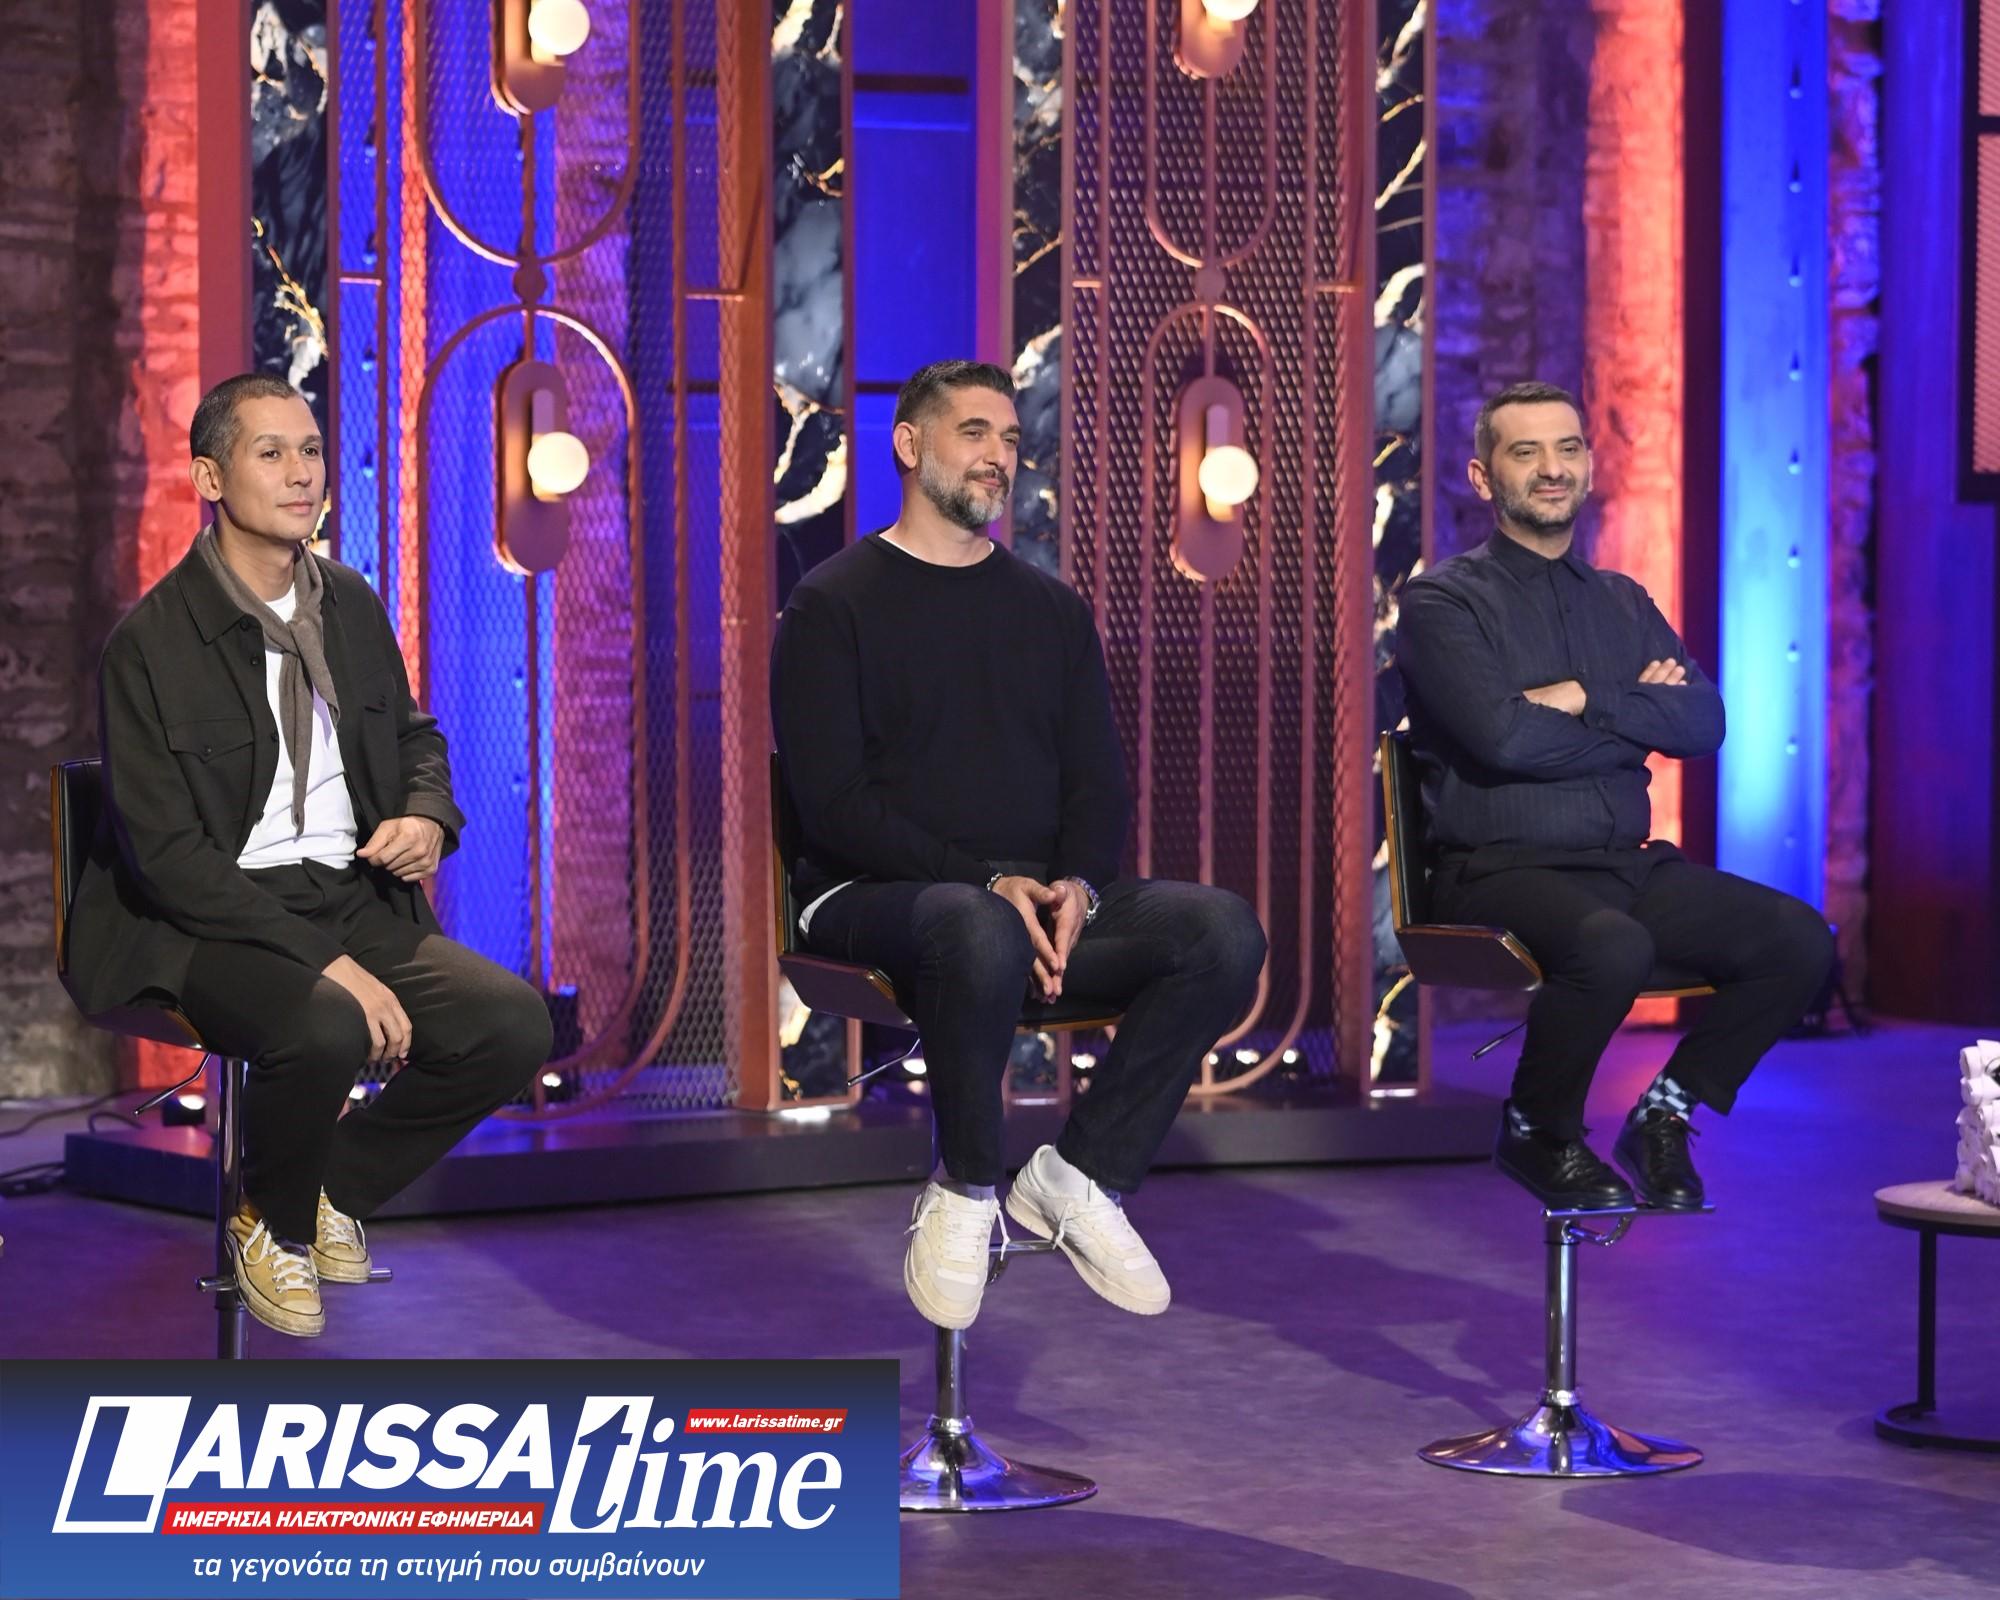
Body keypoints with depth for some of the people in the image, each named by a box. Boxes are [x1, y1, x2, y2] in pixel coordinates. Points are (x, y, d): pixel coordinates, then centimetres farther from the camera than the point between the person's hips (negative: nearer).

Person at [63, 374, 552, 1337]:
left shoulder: (350, 605, 8)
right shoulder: (149, 642, -11)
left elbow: (414, 735, 25)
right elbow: (168, 854, -16)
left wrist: (428, 819, -2)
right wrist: (325, 964, -24)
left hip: (356, 898, 6)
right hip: (209, 923, -6)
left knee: (513, 1024, -17)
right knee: (324, 1033, -36)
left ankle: (333, 1191, 8)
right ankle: (273, 1227, -2)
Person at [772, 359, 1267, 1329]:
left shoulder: (1050, 610, 20)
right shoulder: (834, 605, 3)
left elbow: (1100, 780, 14)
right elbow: (831, 803, -8)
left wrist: (1076, 885, -11)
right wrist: (987, 883, -20)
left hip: (1039, 902, 5)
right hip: (875, 899, -5)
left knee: (1224, 930, -23)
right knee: (979, 934, -42)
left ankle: (1079, 1175, -11)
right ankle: (964, 1192, -17)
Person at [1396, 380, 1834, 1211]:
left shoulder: (1624, 603, 18)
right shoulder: (1442, 601, 0)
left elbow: (1705, 723, 3)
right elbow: (1503, 737, -16)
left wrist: (1585, 701, -10)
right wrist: (1637, 715, -4)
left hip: (1628, 865, 6)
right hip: (1501, 872, -6)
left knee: (1799, 938, -14)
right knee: (1613, 947, -37)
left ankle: (1667, 1114, 5)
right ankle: (1536, 1134, -8)